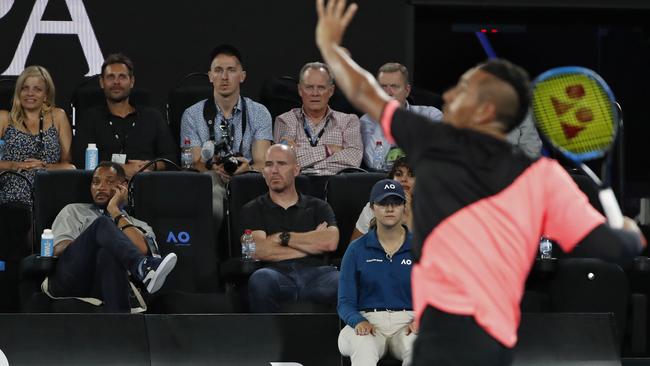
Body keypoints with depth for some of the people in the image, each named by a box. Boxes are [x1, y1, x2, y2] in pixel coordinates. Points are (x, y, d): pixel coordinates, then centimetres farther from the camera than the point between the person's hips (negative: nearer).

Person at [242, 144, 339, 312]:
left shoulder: (318, 207, 24)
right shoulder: (253, 210, 21)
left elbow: (330, 242, 3)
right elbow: (260, 251, 1)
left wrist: (283, 237, 5)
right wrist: (312, 243, 8)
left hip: (314, 272, 1)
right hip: (278, 273, -1)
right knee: (261, 279, -40)